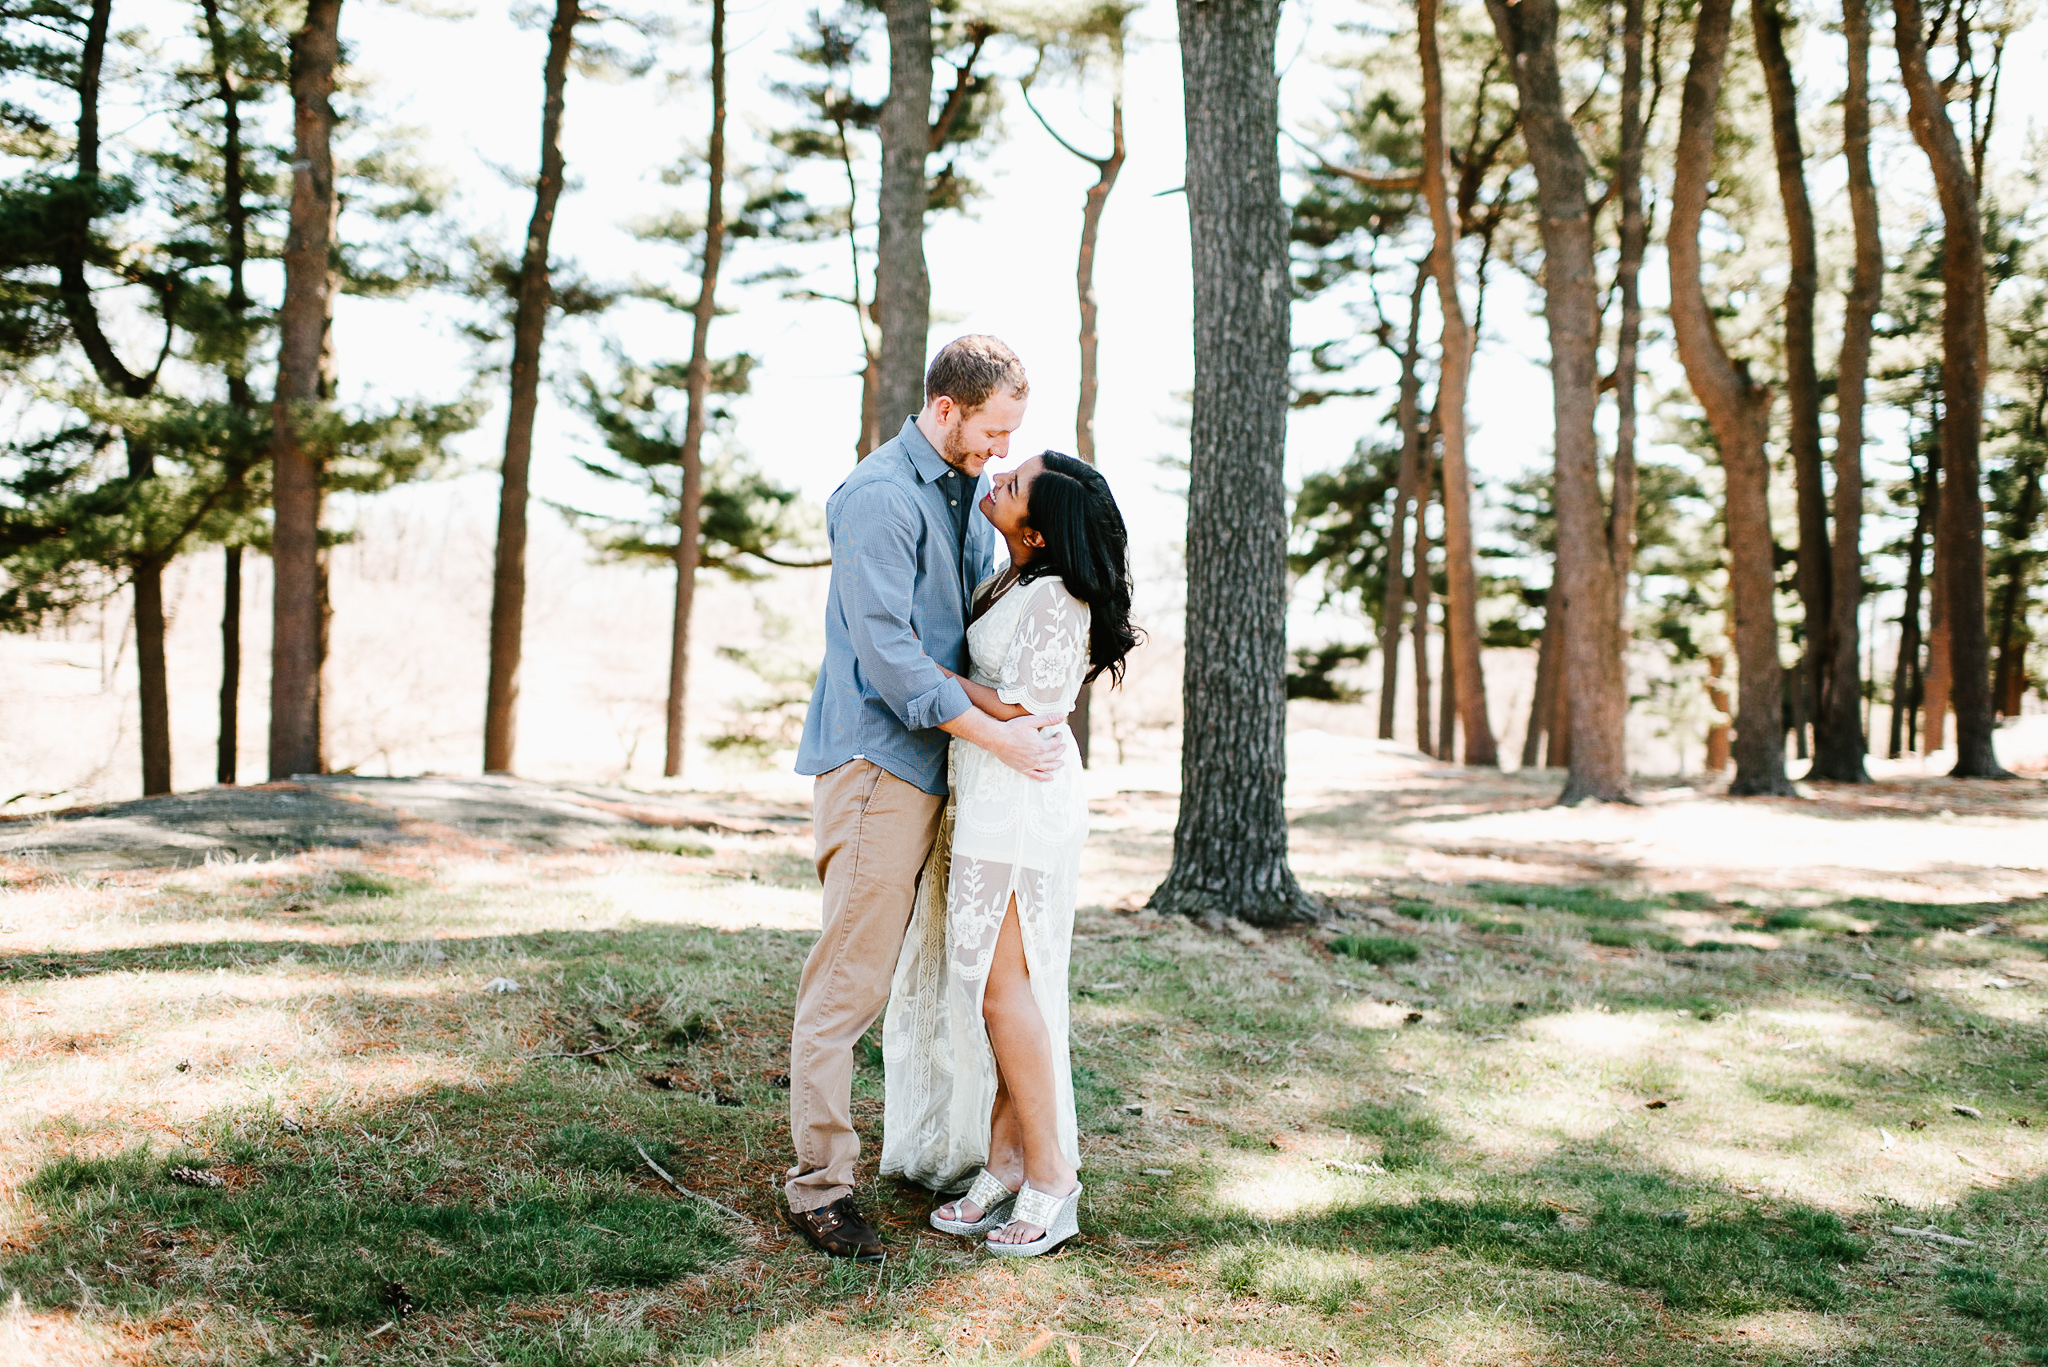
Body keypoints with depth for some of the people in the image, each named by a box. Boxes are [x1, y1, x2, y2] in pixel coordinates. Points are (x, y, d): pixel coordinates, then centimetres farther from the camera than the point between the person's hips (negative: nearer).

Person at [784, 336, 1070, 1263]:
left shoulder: (967, 494, 17)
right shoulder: (881, 497, -14)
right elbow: (886, 648, -20)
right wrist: (996, 735, -19)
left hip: (931, 764, 9)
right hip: (876, 759, -9)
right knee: (849, 980, -7)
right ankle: (819, 1185, 0)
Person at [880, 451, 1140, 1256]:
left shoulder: (1057, 600, -17)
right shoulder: (1012, 582, 12)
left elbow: (1022, 711, -18)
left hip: (1021, 800, -10)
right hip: (981, 795, 10)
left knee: (1001, 985, -7)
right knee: (978, 983, 9)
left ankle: (1051, 1177, 2)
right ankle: (1001, 1163, 15)